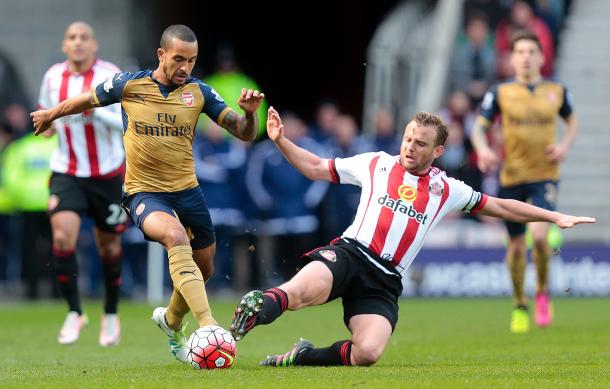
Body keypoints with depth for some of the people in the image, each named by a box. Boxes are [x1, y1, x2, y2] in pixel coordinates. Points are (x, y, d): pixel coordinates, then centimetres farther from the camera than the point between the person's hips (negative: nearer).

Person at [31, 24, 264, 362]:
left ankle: (172, 321, 48)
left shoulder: (199, 92, -3)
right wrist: (50, 115, 26)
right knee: (176, 237, -35)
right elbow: (87, 100, 11)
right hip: (143, 192, -4)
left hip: (187, 191, 4)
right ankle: (208, 327, -44)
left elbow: (244, 134, -4)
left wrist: (249, 113, -25)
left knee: (203, 270, 15)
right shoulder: (128, 85, -8)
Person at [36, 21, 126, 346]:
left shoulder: (110, 76, -10)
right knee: (62, 236, -19)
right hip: (66, 173, 2)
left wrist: (95, 110, -32)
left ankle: (111, 314, 32)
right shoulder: (53, 77, 1)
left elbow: (126, 122, -17)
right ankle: (74, 312, -4)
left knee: (109, 245, 10)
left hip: (107, 174, -2)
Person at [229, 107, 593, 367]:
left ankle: (305, 357, -4)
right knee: (299, 292, -42)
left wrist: (554, 217, 23)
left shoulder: (447, 189, 17)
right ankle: (261, 306, -24)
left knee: (368, 352, -24)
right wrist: (281, 141, 7)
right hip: (350, 253, -3)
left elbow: (499, 207, 25)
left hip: (384, 282, 3)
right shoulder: (376, 164, 12)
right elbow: (317, 167, 19)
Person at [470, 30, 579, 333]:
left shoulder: (557, 91, 4)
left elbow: (572, 120, 20)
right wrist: (483, 149, -20)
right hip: (511, 177, 1)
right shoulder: (500, 92, 0)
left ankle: (542, 292, 4)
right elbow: (479, 127, 2)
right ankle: (520, 307, 27)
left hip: (545, 175, -1)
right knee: (516, 245, 7)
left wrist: (565, 144, 0)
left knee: (539, 235, -21)